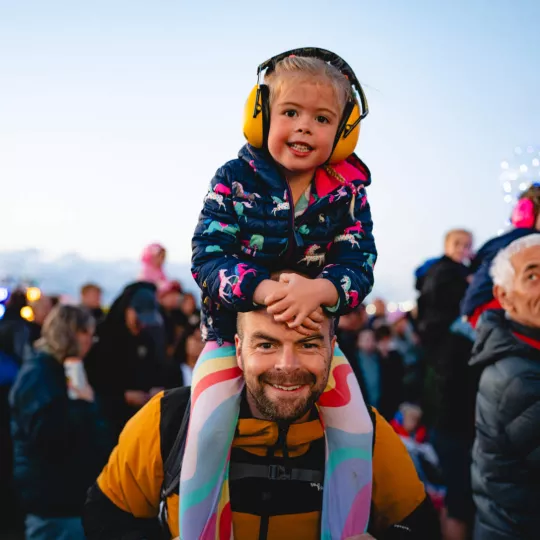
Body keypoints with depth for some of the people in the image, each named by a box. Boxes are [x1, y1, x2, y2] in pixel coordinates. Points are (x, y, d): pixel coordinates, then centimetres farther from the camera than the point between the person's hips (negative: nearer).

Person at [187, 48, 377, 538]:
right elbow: (206, 257, -16)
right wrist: (263, 289, -33)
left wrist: (319, 289, -34)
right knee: (209, 428, -20)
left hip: (315, 326, 2)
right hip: (235, 327, -2)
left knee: (356, 429, -11)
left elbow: (359, 267, -11)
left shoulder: (348, 193, -5)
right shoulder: (235, 180, -10)